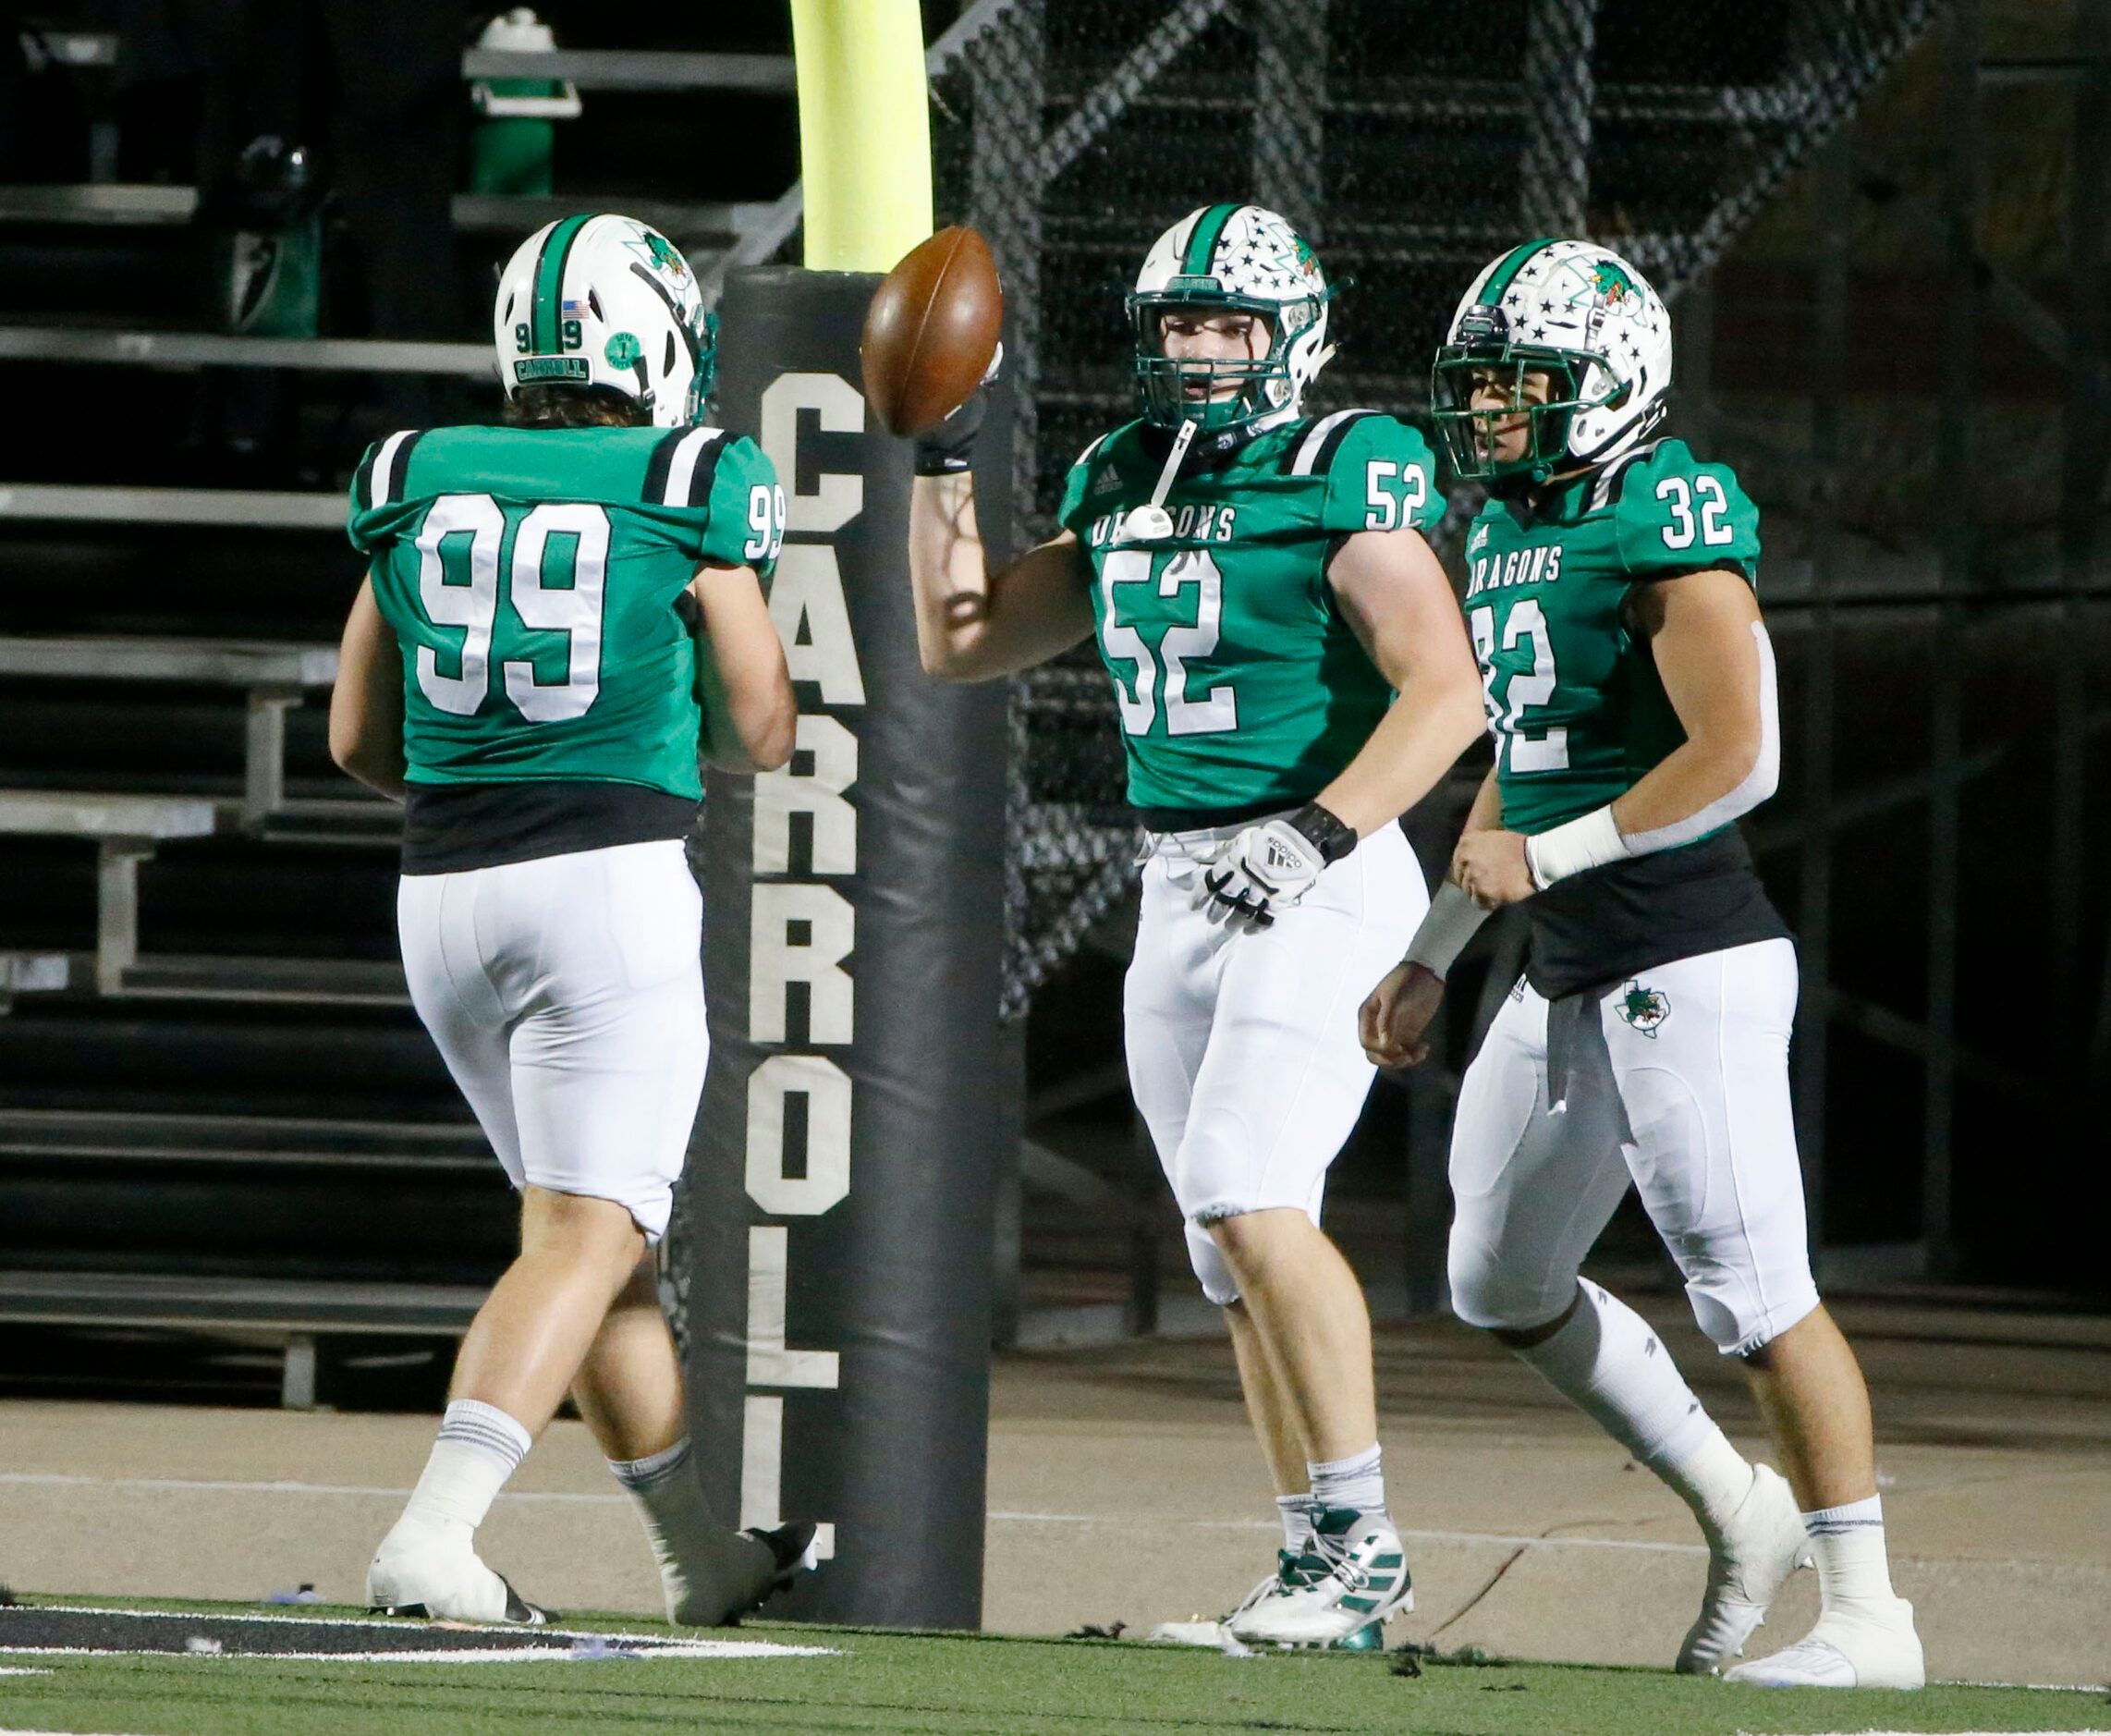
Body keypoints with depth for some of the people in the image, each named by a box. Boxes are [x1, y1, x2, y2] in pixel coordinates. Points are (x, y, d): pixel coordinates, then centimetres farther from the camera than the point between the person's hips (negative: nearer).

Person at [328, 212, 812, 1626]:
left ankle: (707, 1556, 27)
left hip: (444, 891, 5)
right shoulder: (687, 496, -5)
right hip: (615, 884, -5)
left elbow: (358, 737, 15)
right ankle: (434, 1534, -22)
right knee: (587, 1236, -5)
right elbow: (765, 736, 3)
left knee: (591, 1219, 17)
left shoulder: (418, 487, 7)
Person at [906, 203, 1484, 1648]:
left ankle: (1360, 1540, -15)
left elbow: (1446, 689, -18)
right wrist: (942, 464, 13)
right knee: (1238, 1249, 8)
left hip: (1319, 886, -8)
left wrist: (1316, 834, -26)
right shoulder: (1124, 486, 13)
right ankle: (1327, 1570, 15)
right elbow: (962, 643, 22)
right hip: (1180, 895, 8)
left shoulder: (1342, 478, -10)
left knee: (1250, 1198, -20)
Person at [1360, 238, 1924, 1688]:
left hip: (1688, 958, -10)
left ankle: (1868, 1617, -2)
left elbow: (1736, 761, -22)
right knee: (1503, 1287, 16)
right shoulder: (1511, 531, 14)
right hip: (1570, 978, 10)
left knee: (1755, 1292, -8)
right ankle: (1741, 1514, 27)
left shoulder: (1667, 532, -15)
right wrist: (1432, 956, 23)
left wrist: (1546, 858, -15)